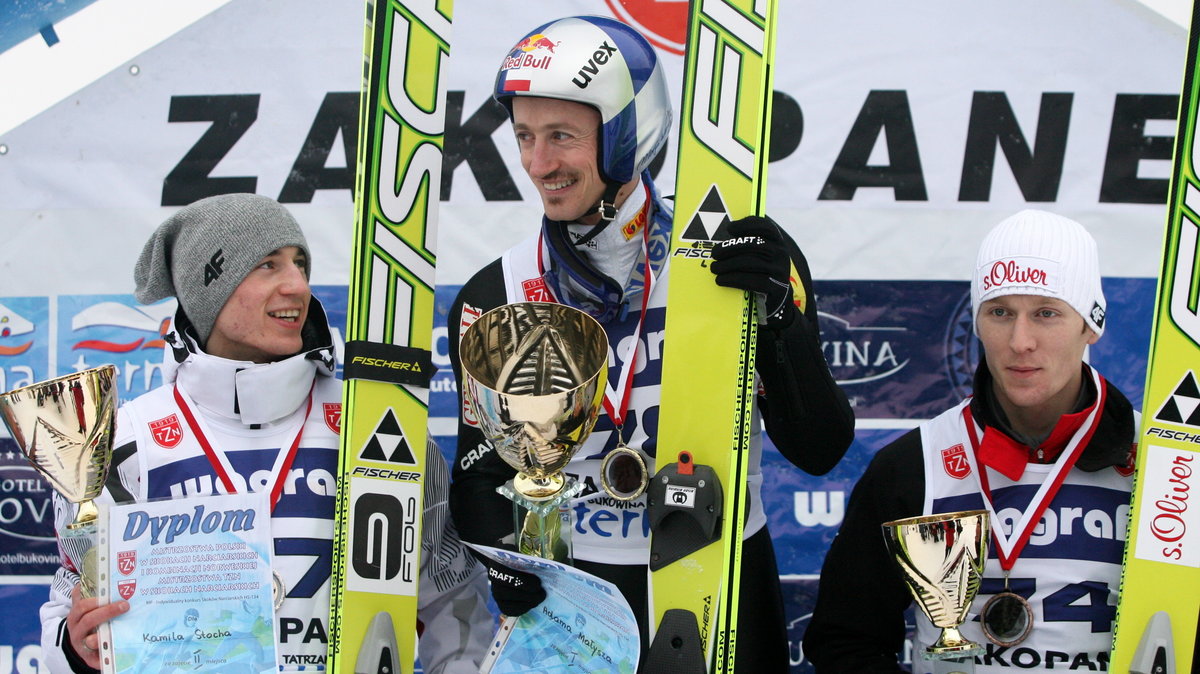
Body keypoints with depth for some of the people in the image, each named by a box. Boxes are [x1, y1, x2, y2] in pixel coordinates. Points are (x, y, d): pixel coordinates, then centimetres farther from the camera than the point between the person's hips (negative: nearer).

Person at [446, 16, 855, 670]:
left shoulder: (739, 257, -10)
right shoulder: (494, 297, -2)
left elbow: (819, 451, -12)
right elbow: (483, 472, 3)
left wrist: (780, 315, -26)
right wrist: (511, 567, -16)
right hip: (566, 588, 2)